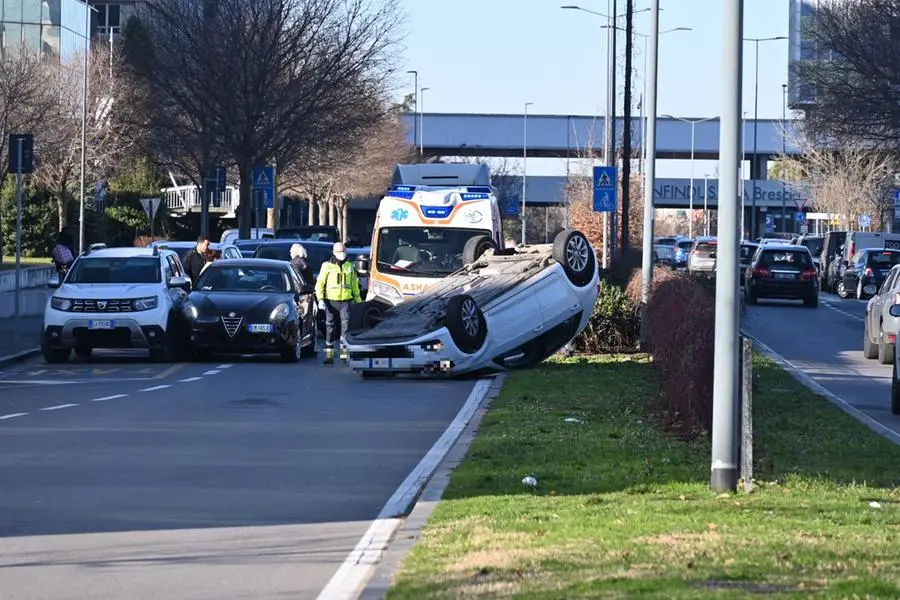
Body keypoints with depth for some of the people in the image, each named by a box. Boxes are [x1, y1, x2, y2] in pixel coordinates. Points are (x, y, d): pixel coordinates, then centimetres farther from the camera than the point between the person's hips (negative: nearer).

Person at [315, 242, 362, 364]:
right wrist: (320, 299, -11)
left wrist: (358, 301, 20)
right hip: (331, 300, -2)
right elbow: (319, 284, 1)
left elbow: (354, 285, 22)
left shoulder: (349, 266, 14)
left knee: (346, 323, -13)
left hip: (346, 301, 2)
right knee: (330, 326, 3)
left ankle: (344, 351, -10)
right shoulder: (327, 266, 3)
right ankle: (329, 354, 9)